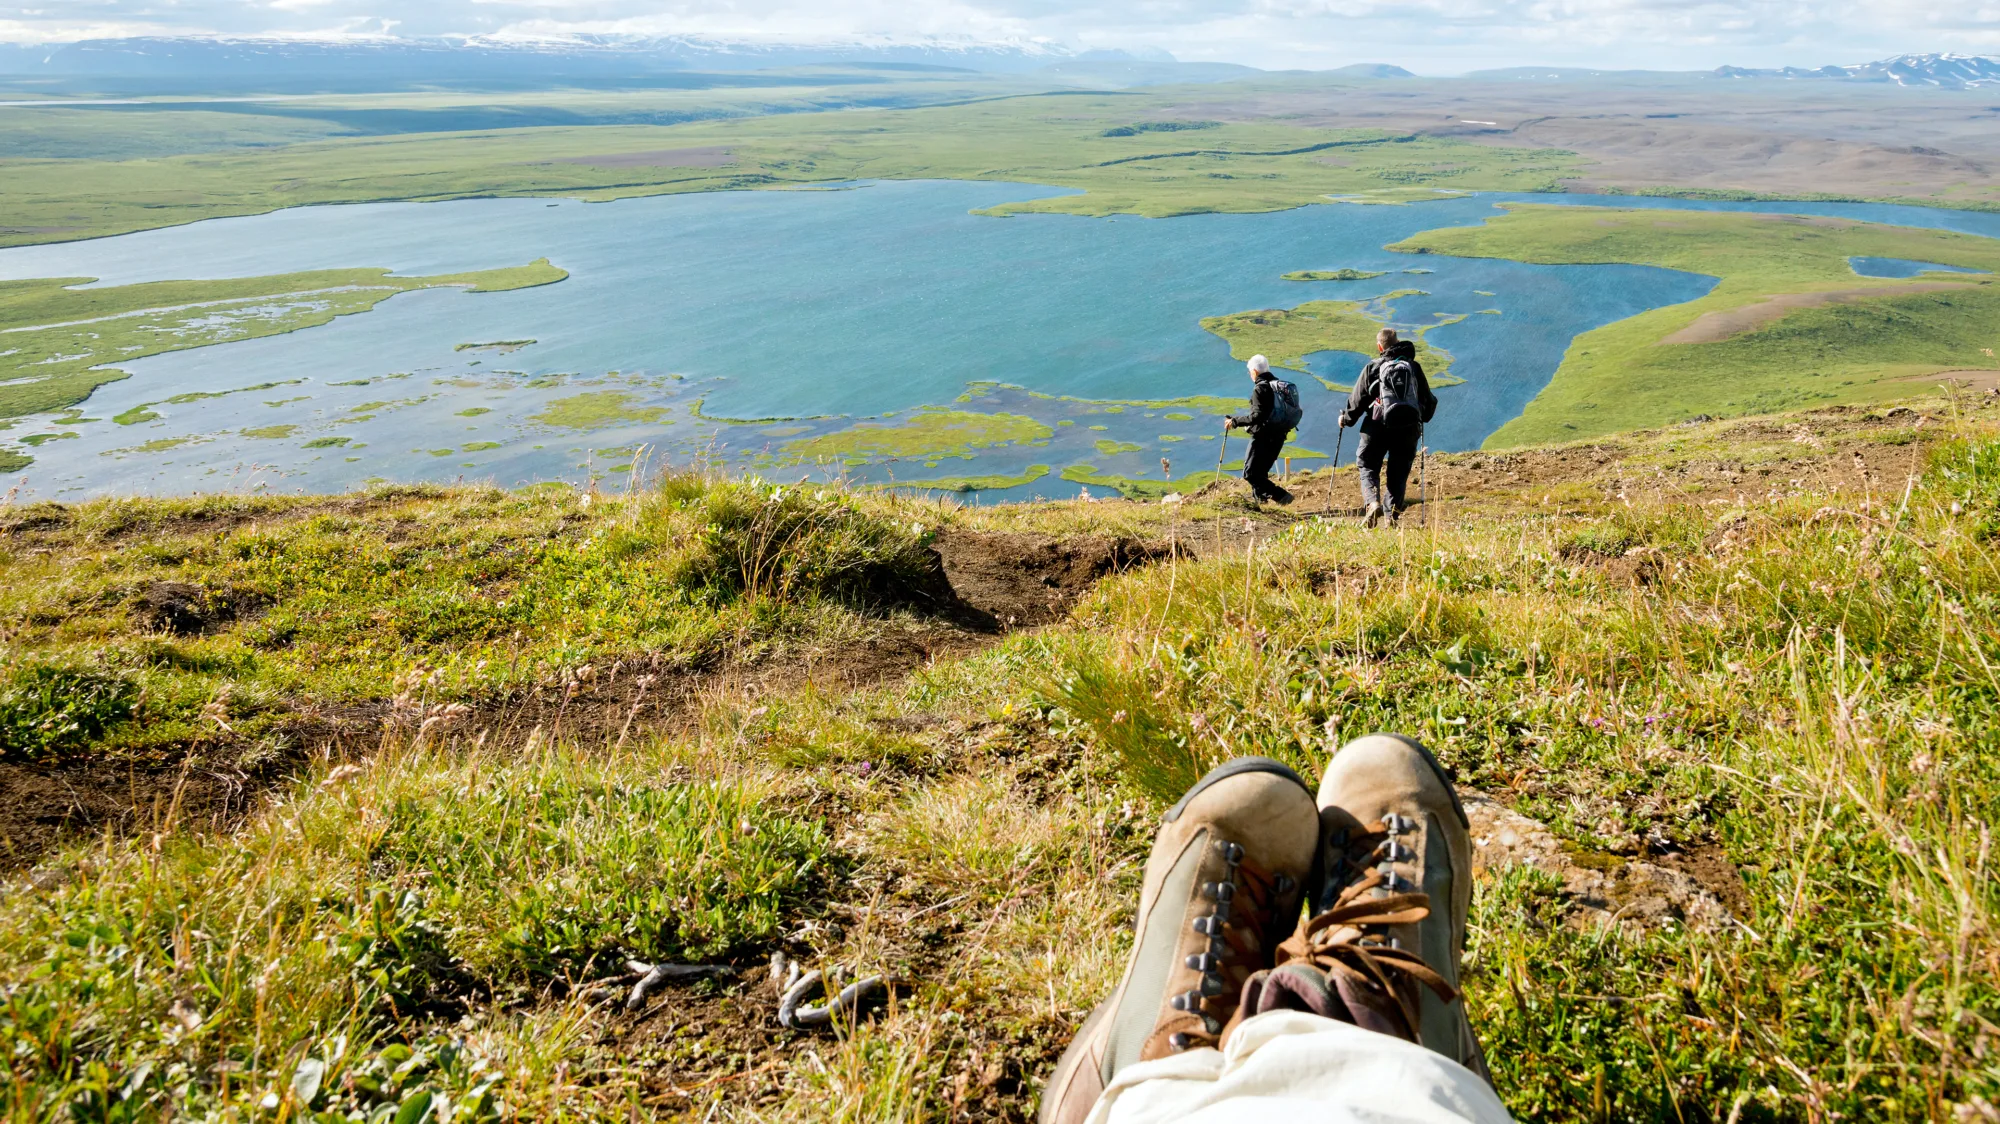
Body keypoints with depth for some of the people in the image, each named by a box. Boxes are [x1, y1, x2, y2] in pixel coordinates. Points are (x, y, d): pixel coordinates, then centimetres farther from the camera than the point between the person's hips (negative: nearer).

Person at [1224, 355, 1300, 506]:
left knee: (1250, 473, -7)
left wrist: (1235, 421, -15)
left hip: (1263, 436, -9)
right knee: (1261, 471, 21)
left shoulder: (1260, 388, -15)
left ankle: (1281, 496, -14)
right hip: (1279, 436, 9)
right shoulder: (1281, 385, 11)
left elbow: (1257, 416, -24)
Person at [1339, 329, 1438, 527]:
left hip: (1377, 428, -2)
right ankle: (1391, 513, 2)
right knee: (1398, 473, 11)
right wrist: (1423, 417, 35)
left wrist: (1346, 419, 17)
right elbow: (1429, 400, 15)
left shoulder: (1373, 367, 0)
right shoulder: (1414, 367, 9)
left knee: (1368, 467, 8)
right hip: (1408, 428, 2)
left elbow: (1358, 399, 1)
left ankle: (1372, 502, -17)